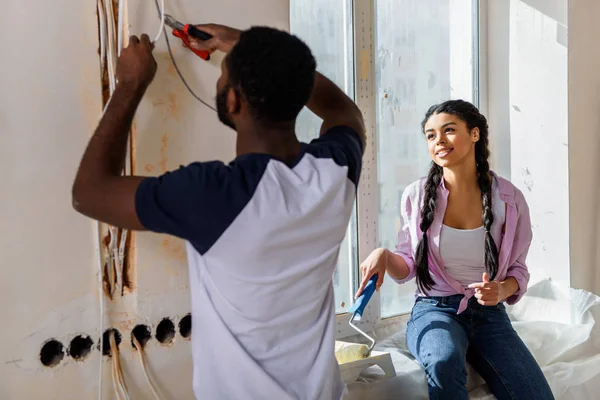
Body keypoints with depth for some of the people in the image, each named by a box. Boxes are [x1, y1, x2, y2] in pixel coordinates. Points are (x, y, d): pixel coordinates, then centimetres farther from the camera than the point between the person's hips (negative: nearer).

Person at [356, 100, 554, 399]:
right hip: (434, 310, -2)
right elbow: (408, 266, 5)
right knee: (445, 361, -37)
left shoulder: (509, 198, -2)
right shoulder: (417, 195, -3)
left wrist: (503, 290, -14)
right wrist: (385, 256, -17)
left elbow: (518, 269, 9)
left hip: (489, 313, 2)